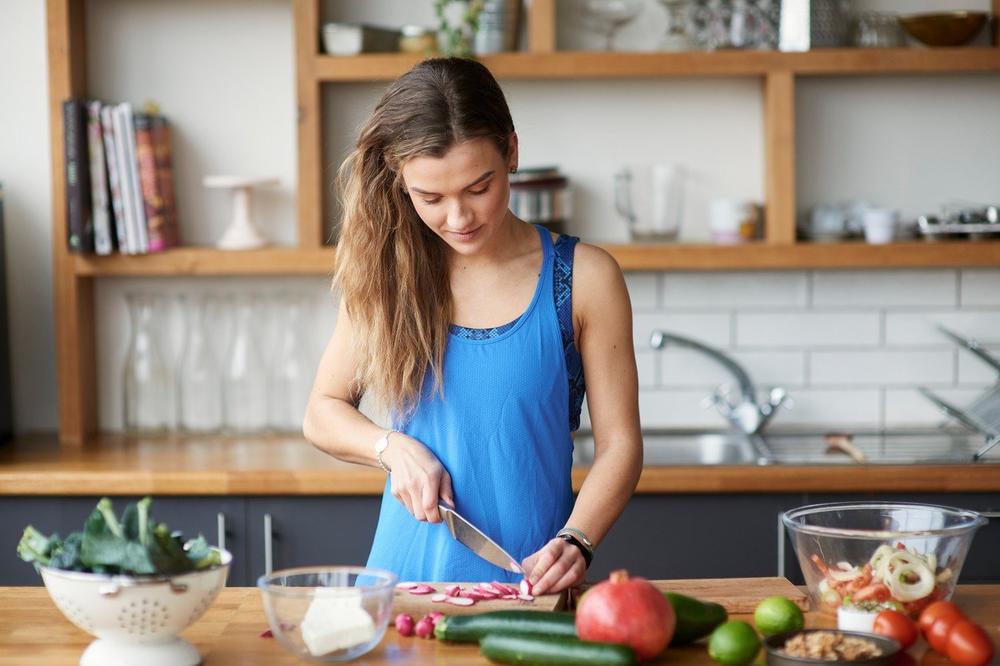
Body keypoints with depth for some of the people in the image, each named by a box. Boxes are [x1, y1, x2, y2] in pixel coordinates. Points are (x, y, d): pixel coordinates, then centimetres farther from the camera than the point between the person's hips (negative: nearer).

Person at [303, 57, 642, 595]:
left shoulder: (584, 278, 1)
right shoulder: (388, 274, 6)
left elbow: (619, 443, 1)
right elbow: (322, 412, 16)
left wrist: (574, 543, -15)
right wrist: (393, 448, -4)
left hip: (531, 581, -1)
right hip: (408, 571, 2)